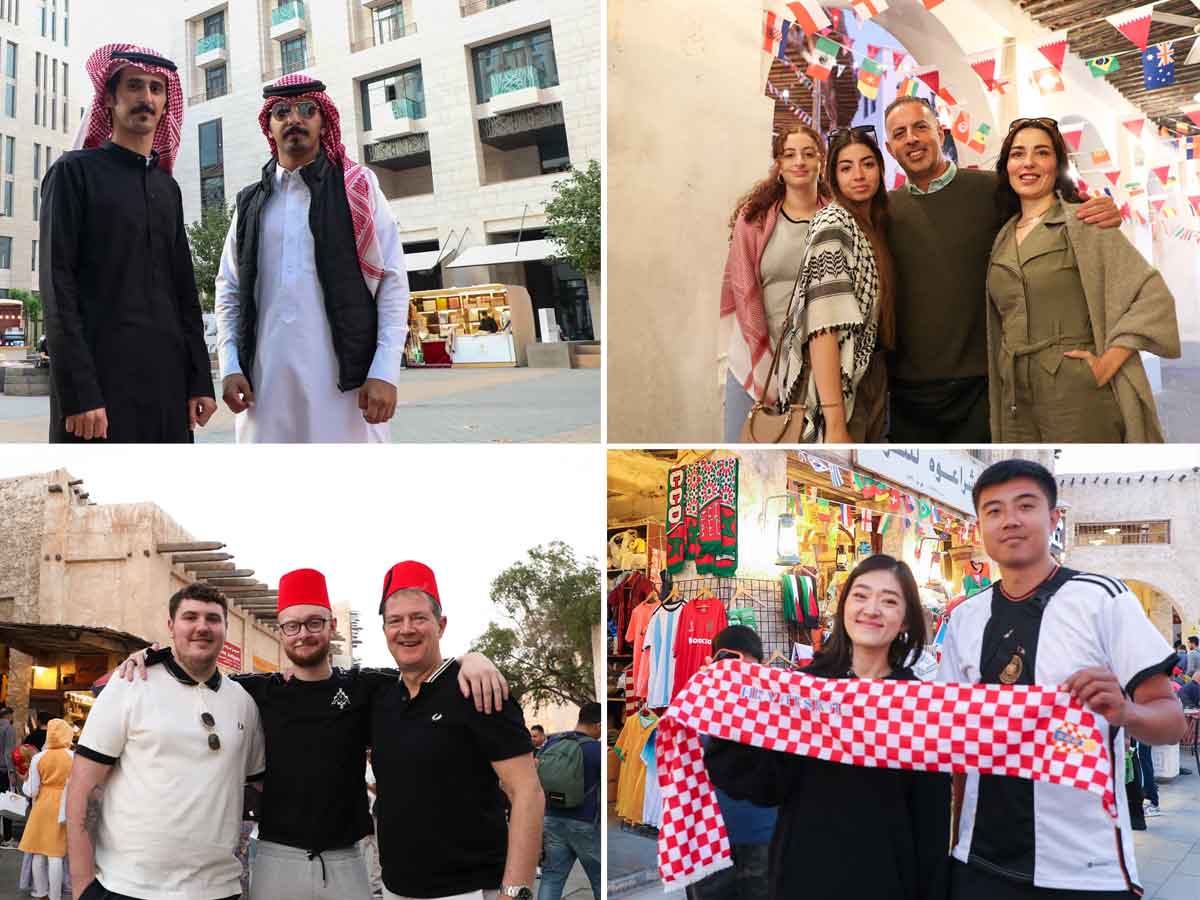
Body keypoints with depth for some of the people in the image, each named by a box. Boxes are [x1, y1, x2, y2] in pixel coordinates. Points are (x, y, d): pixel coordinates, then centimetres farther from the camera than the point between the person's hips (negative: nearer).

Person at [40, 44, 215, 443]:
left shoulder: (168, 188, 19)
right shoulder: (74, 172, 2)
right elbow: (57, 286, -6)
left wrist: (200, 380, 8)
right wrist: (78, 393, -16)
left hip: (167, 377, 5)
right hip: (98, 375, -5)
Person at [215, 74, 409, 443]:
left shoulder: (358, 188, 5)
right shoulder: (251, 202, 14)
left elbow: (393, 281, -1)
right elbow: (228, 289, 16)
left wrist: (385, 372, -10)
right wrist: (229, 366, 3)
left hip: (344, 378, -3)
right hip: (265, 381, 3)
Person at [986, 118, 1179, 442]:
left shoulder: (1083, 222, -5)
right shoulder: (1003, 239, 12)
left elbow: (1154, 297, -11)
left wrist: (1106, 366, -15)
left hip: (1078, 395, -5)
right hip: (1016, 401, 5)